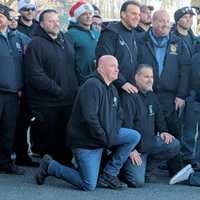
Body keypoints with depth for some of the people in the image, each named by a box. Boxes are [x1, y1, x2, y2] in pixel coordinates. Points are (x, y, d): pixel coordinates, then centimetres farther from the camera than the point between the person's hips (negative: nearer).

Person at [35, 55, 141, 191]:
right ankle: (49, 166, 9)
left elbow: (118, 116, 16)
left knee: (135, 136, -2)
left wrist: (114, 135, -2)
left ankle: (109, 174, 5)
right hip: (85, 140, -9)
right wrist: (106, 139, -19)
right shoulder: (92, 86, -19)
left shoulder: (113, 89, 10)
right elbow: (90, 118, -27)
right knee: (89, 186, -8)